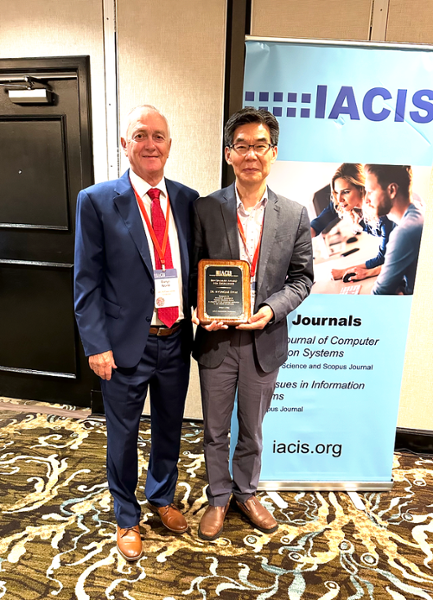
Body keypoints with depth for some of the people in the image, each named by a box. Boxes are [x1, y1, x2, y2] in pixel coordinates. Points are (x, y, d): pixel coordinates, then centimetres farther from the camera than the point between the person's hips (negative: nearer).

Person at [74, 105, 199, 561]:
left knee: (169, 428, 22)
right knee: (123, 436, 16)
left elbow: (194, 267, 9)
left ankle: (162, 497, 50)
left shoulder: (187, 199, 3)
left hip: (176, 339, 4)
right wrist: (96, 345, -12)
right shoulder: (97, 201, -8)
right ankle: (126, 518, 42)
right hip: (126, 344, -3)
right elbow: (87, 281, -8)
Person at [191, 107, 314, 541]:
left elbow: (301, 278, 1)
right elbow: (193, 272, 0)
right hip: (216, 339, 0)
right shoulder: (204, 209, -6)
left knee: (252, 430, 20)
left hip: (265, 340, 1)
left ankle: (246, 493, 46)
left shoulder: (295, 215, -3)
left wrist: (271, 310, -15)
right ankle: (218, 498, 42)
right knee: (215, 430, 17)